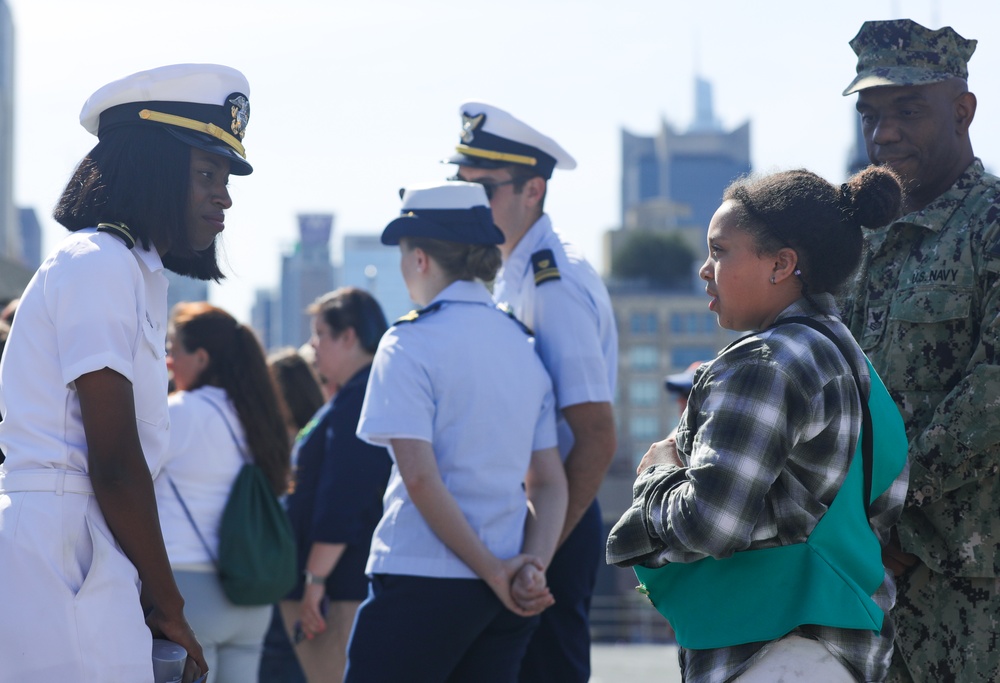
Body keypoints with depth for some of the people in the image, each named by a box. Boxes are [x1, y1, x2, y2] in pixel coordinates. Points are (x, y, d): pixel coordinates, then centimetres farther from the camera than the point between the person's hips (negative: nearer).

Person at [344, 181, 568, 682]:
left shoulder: (411, 343, -8)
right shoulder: (523, 345, 12)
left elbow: (420, 477, -16)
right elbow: (549, 483, 8)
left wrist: (496, 572, -11)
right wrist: (534, 564, -4)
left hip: (422, 581, -7)